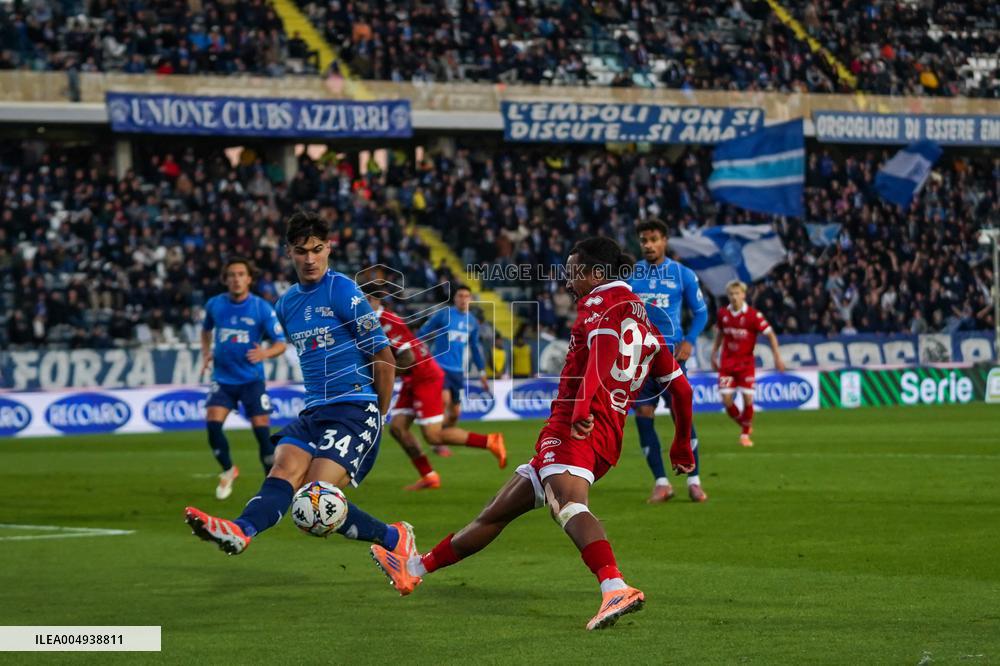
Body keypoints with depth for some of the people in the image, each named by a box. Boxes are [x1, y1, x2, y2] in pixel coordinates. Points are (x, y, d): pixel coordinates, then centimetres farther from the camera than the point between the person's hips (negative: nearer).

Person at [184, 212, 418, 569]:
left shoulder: (343, 292, -6)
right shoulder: (286, 304, 17)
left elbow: (384, 359, -4)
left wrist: (379, 416, 4)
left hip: (356, 410, -6)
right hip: (314, 412, 6)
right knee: (285, 469, -23)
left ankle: (395, 538, -5)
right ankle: (242, 530, -49)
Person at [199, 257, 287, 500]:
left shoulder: (262, 308, -9)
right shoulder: (214, 305, 1)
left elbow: (281, 344, -7)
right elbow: (206, 330, 22)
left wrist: (265, 353, -28)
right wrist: (206, 353, 5)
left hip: (251, 378, -2)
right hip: (223, 378, 2)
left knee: (262, 429, -9)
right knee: (212, 423, -15)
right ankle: (228, 470, 11)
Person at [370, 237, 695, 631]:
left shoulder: (602, 301, 1)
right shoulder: (645, 324, 25)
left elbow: (602, 350, -20)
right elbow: (680, 387, 25)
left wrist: (583, 407, -33)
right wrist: (682, 446, 35)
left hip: (573, 427, -9)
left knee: (568, 506, -35)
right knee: (496, 513, 18)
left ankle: (616, 590, -56)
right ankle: (414, 571, 29)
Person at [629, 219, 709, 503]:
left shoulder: (683, 274, 2)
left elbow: (700, 311, 8)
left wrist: (689, 341, -6)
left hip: (670, 354, -2)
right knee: (643, 416, -2)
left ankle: (694, 481, 6)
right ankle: (661, 483, 7)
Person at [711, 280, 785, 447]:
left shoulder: (753, 315, -12)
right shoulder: (723, 313, 0)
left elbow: (770, 335, -8)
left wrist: (777, 357, -13)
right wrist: (714, 355, 17)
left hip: (745, 361, -3)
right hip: (727, 362, 3)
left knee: (748, 398, -7)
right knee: (726, 399, -6)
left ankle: (745, 434, 12)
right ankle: (743, 424, 20)